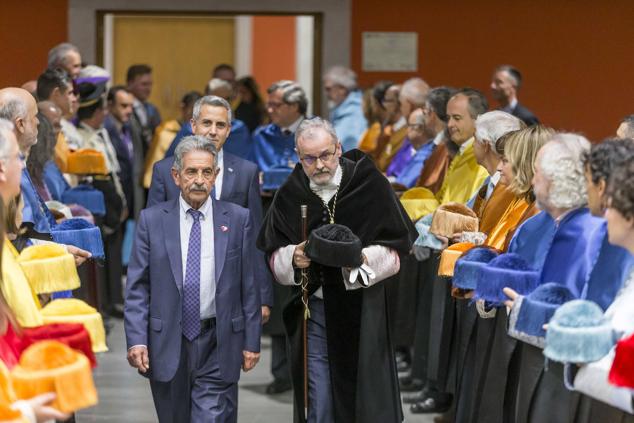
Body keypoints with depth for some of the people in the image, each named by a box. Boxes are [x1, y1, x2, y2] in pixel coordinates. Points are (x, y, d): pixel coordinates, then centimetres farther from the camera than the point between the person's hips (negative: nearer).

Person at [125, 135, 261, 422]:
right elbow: (137, 287, 1)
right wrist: (136, 339, -9)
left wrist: (251, 341, 2)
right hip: (167, 345, 1)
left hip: (218, 346, -1)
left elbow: (249, 286, 4)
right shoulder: (152, 220, 2)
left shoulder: (238, 220, 2)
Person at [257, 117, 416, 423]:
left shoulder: (369, 184, -5)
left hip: (362, 309, -2)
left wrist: (364, 258, -22)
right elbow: (271, 255, 9)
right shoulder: (290, 195, 4)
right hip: (312, 310, 2)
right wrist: (292, 258, -13)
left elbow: (397, 246, -4)